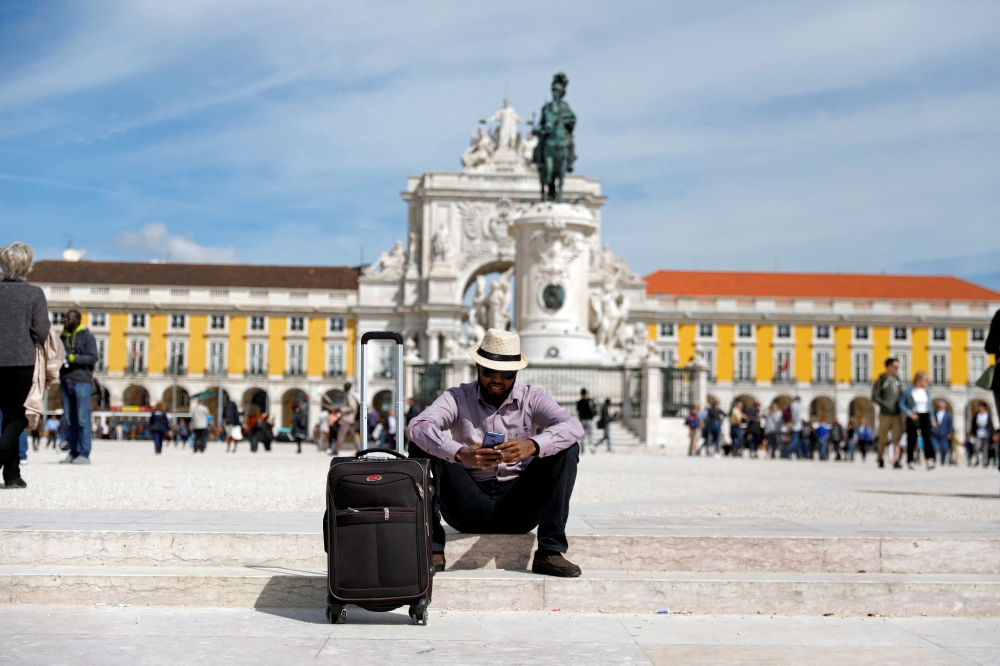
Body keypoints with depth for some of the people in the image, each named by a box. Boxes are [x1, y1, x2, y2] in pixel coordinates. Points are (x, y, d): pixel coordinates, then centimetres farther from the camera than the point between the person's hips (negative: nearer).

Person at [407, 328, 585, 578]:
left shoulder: (531, 398, 2)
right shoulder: (457, 398, 1)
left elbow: (574, 427, -17)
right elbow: (417, 427, -20)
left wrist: (533, 446, -38)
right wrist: (460, 453, -39)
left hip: (519, 508, 1)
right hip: (469, 507, 0)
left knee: (567, 448, -17)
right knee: (425, 447, -18)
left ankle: (549, 552, -22)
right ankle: (433, 550, -22)